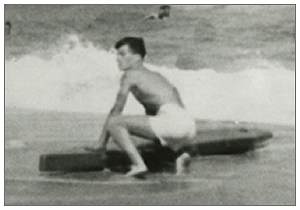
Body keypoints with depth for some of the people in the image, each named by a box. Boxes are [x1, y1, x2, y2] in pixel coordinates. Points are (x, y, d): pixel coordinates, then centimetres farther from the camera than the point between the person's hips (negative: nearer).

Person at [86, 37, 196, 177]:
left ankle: (139, 165, -17)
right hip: (190, 125, 9)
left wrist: (101, 144, 8)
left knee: (113, 123, -6)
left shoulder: (130, 75, 8)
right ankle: (179, 153, 14)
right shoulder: (156, 77, 31)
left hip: (172, 121, -9)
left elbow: (116, 110, 5)